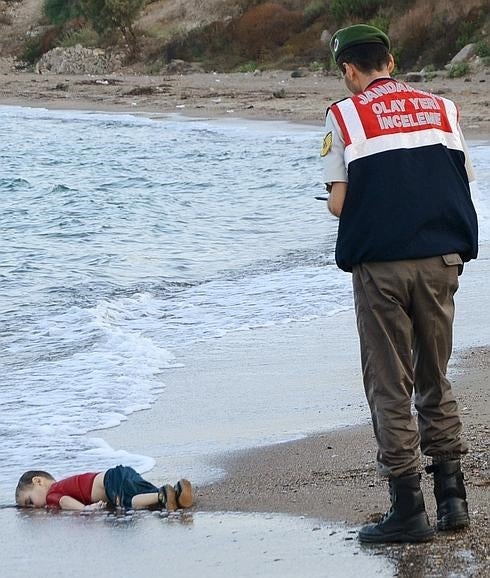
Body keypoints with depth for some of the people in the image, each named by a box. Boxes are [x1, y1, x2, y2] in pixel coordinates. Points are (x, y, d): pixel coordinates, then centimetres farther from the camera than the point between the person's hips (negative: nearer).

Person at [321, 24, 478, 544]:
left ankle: (408, 509, 3)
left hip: (380, 265, -3)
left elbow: (339, 203, -5)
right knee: (435, 381, 17)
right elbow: (462, 185, 7)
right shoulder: (440, 108, 9)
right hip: (441, 259, 4)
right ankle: (452, 496, 15)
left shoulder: (344, 116, -1)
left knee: (391, 388, 4)